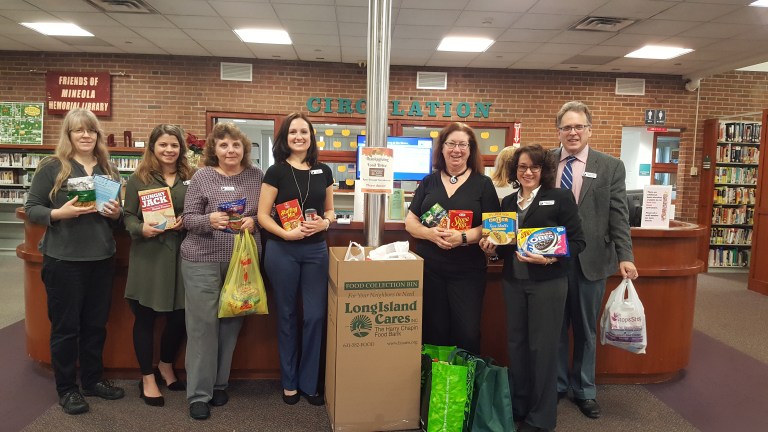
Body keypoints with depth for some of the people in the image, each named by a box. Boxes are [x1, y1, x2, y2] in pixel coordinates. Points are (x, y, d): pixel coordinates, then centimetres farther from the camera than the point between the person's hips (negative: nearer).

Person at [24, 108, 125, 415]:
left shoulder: (109, 170, 9)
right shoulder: (52, 166, -4)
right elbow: (31, 209, -4)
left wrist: (116, 213, -6)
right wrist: (60, 213, -21)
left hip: (102, 258, 4)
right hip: (63, 259, -4)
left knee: (96, 323, 14)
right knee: (65, 325, 6)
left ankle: (93, 379, 30)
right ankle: (66, 388, 21)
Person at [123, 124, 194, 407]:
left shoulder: (191, 178, 8)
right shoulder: (138, 179, 2)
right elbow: (128, 216, 1)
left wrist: (186, 222, -10)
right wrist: (142, 229, -18)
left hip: (180, 254, 2)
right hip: (148, 256, -2)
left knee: (179, 315, 7)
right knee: (145, 316, 6)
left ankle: (166, 366, 33)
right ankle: (147, 377, 22)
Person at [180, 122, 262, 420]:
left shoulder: (257, 176, 4)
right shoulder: (202, 177, -2)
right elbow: (188, 219, -4)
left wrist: (254, 222, -13)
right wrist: (209, 220, -23)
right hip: (202, 261, -2)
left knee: (231, 323, 12)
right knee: (202, 324, 2)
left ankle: (220, 384, 29)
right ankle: (198, 394, 15)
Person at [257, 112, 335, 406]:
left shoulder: (323, 172, 6)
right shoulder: (276, 172, -3)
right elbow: (262, 215, -5)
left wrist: (325, 223, -9)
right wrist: (286, 233, -20)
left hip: (316, 251, 3)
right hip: (282, 250, -2)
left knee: (315, 315, 4)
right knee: (287, 315, 9)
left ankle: (309, 383, 21)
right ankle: (289, 382, 25)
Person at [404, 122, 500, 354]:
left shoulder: (483, 184, 2)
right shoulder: (428, 182, 9)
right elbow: (410, 222, 6)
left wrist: (463, 237, -21)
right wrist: (430, 233, -15)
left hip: (468, 271, -2)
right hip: (429, 267, 2)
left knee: (467, 333, 1)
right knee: (433, 331, 10)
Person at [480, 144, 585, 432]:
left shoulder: (561, 198, -5)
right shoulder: (507, 202, 10)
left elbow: (577, 241, -8)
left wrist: (549, 259, -21)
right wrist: (492, 247, -4)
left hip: (547, 282, -5)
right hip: (513, 281, 5)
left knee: (542, 346, 3)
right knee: (516, 343, 12)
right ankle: (517, 406, 29)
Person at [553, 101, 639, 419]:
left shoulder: (611, 166, 0)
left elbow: (618, 215, -2)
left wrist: (625, 257, -10)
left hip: (590, 260, 0)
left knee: (585, 329, 13)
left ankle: (584, 390, 30)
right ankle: (556, 385, 30)